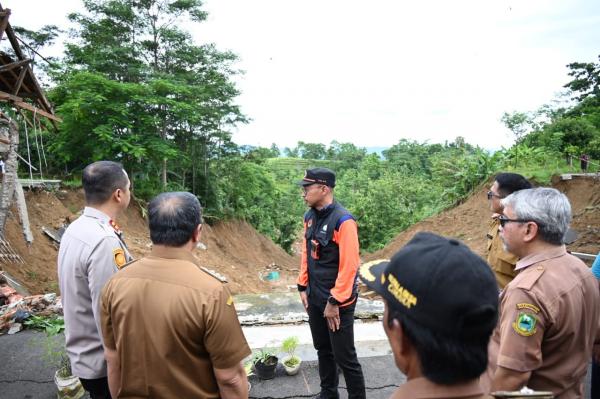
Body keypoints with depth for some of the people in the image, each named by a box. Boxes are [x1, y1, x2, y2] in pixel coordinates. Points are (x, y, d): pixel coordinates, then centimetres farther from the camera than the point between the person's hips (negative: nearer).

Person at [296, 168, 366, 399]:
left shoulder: (343, 220, -20)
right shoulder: (310, 217, 4)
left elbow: (349, 266, -21)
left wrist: (334, 302, -17)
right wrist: (303, 287, 11)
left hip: (337, 301, -7)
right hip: (315, 298, 7)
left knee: (344, 356, 4)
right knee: (323, 349, 21)